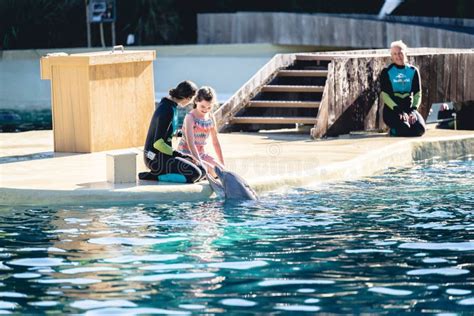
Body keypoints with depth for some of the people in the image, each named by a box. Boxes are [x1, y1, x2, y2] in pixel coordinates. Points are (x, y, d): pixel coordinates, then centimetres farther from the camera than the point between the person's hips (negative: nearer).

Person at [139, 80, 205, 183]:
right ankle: (153, 176, -14)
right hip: (156, 158, -10)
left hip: (164, 154, 10)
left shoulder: (168, 103, 8)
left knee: (202, 171, 6)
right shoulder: (168, 111, -22)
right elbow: (158, 143, -24)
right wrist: (181, 155, -18)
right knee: (194, 174, -22)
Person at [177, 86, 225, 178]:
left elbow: (215, 142, 12)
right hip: (186, 154, -7)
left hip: (201, 153, 7)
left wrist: (222, 163, 10)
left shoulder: (211, 118, 5)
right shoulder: (190, 118, -16)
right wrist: (200, 163, -32)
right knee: (212, 170, -26)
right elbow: (190, 143, -24)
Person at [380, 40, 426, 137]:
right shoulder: (387, 72, 0)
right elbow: (385, 95, -7)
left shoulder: (413, 71, 9)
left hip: (409, 108, 3)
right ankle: (394, 131, 3)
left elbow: (417, 94, 6)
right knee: (404, 128, -32)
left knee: (420, 129, -27)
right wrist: (399, 111, -20)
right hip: (392, 110, -3)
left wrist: (413, 110, -13)